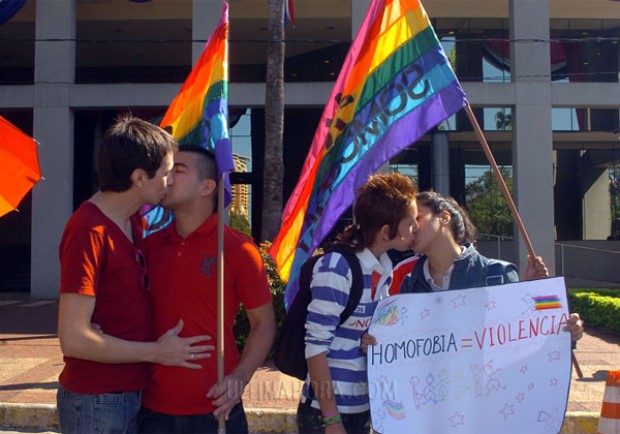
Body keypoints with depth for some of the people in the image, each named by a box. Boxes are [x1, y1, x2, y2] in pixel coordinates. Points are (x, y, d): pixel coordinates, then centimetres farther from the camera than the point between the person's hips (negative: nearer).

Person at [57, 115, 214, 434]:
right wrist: (156, 352, -15)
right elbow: (73, 339, -25)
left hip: (133, 392, 8)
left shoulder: (133, 222, 6)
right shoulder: (89, 232, -22)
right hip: (96, 402, -8)